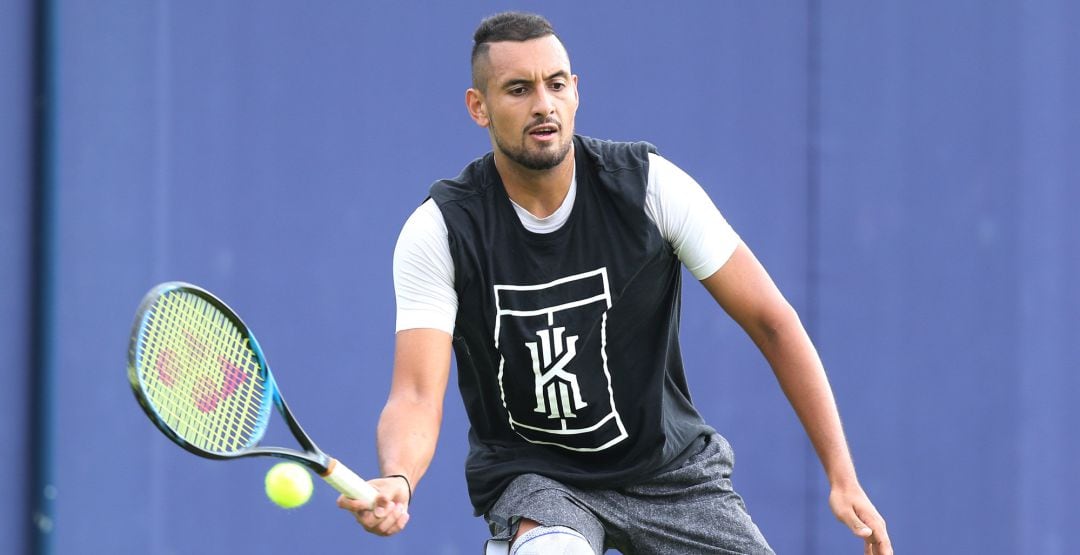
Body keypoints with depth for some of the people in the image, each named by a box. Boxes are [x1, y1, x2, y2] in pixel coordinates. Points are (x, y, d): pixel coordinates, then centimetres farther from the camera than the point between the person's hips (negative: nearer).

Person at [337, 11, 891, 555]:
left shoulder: (650, 184, -12)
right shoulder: (440, 230, -15)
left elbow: (770, 321, -8)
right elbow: (416, 395, -21)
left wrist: (842, 477, -14)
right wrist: (396, 481, -45)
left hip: (669, 467, 3)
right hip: (531, 474, -2)